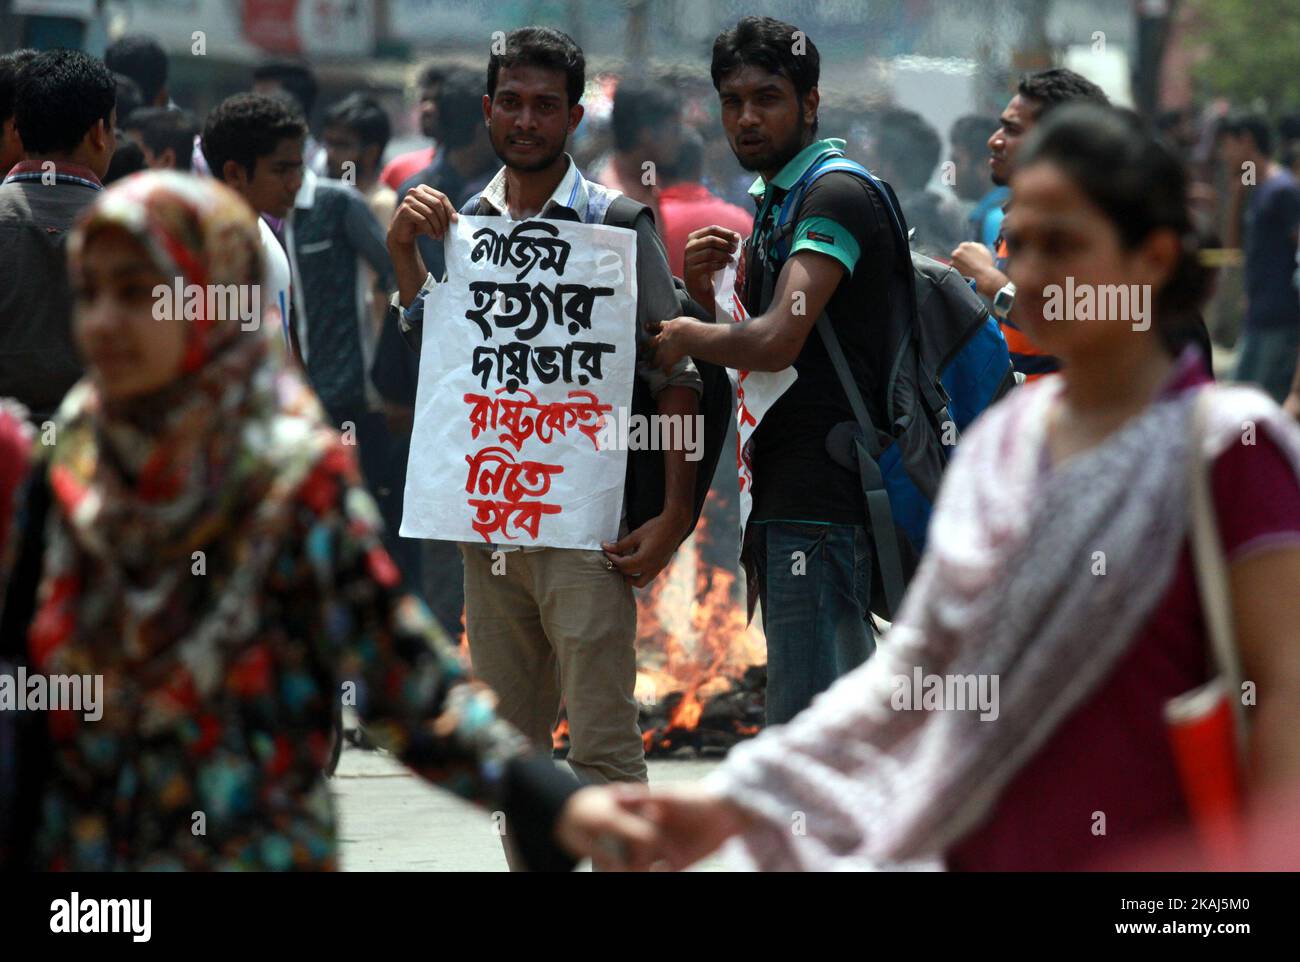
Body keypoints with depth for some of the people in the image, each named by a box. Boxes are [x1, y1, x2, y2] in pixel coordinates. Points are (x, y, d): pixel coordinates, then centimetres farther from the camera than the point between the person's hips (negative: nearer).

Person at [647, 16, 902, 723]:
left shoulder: (836, 195, -12)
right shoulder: (773, 201, 19)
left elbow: (776, 342, -23)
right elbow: (751, 353, 24)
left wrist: (688, 337, -5)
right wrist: (702, 293, 5)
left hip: (818, 499, -10)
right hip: (785, 502, 10)